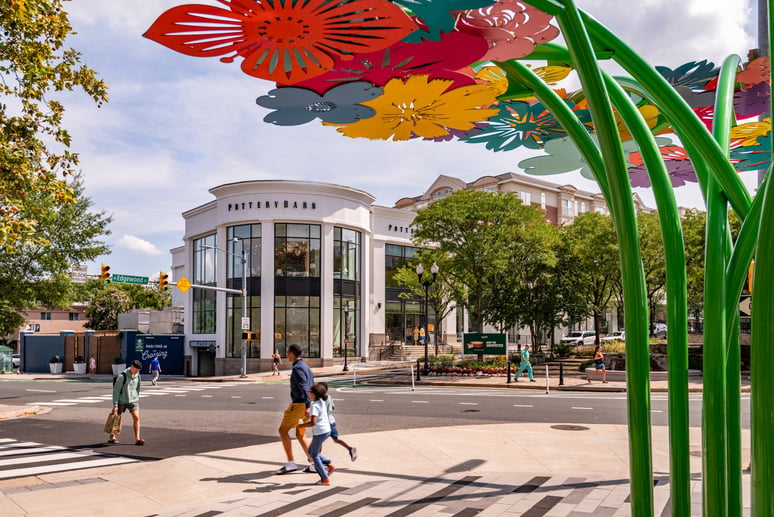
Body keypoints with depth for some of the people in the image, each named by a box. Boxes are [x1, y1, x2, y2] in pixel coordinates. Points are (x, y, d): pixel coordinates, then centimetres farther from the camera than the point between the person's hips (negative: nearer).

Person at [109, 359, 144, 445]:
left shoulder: (137, 376, 1)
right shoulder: (122, 376, -16)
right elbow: (116, 390, -13)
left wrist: (137, 399, 17)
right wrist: (115, 405, -14)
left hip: (133, 401, 4)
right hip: (122, 401, -4)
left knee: (136, 417, -10)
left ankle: (137, 439, -8)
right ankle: (112, 437, 32)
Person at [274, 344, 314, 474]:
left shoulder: (297, 368, -14)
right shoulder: (306, 367, 16)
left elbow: (304, 388, -24)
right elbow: (312, 388, 21)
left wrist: (307, 406, -31)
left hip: (299, 404, -9)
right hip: (306, 405, 9)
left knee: (283, 431, 1)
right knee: (300, 435, 13)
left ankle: (290, 463, -1)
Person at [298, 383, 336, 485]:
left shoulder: (315, 406, -20)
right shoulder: (321, 402, 9)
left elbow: (313, 422, -28)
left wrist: (301, 425, -16)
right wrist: (304, 422, 20)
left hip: (320, 432, -9)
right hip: (326, 430, 9)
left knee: (314, 455, 6)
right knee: (311, 451, 22)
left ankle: (325, 479, 8)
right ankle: (330, 466, 18)